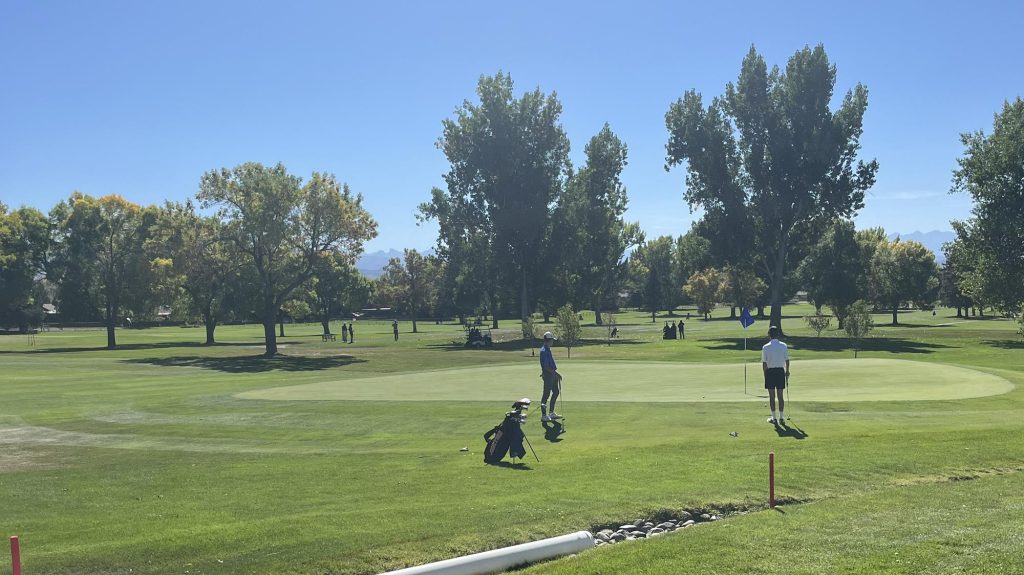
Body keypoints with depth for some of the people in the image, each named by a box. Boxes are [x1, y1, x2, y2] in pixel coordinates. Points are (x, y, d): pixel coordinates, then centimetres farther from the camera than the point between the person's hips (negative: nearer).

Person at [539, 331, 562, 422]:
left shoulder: (547, 349, 13)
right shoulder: (544, 351, -19)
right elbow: (546, 366, -23)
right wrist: (556, 373, -21)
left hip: (552, 375, 10)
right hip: (548, 375, -10)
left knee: (556, 392, 15)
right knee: (546, 394, -4)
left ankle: (551, 413, 24)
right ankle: (544, 415, 2)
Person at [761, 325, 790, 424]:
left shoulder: (765, 347, -9)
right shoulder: (784, 346, -3)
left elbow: (764, 364, -7)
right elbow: (787, 361, 2)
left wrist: (765, 374, 5)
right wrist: (787, 371, 15)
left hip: (770, 372, -2)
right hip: (781, 371, 2)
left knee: (772, 396, 5)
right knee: (780, 395, 9)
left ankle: (774, 418, 7)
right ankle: (781, 417, 12)